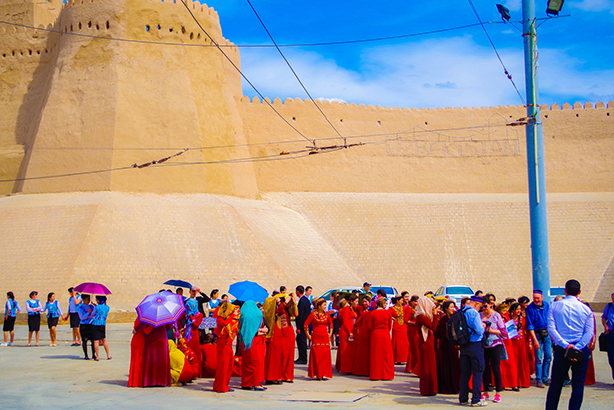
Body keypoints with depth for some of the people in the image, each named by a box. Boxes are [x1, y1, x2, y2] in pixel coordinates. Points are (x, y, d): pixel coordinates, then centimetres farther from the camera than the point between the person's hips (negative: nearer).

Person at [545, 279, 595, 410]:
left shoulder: (555, 306, 1)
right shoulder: (586, 309, 2)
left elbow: (551, 328, -8)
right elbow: (590, 332, -7)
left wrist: (565, 345, -12)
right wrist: (577, 348, -14)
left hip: (561, 349, 0)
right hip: (581, 350, 0)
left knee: (556, 383, 10)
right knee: (578, 384, 7)